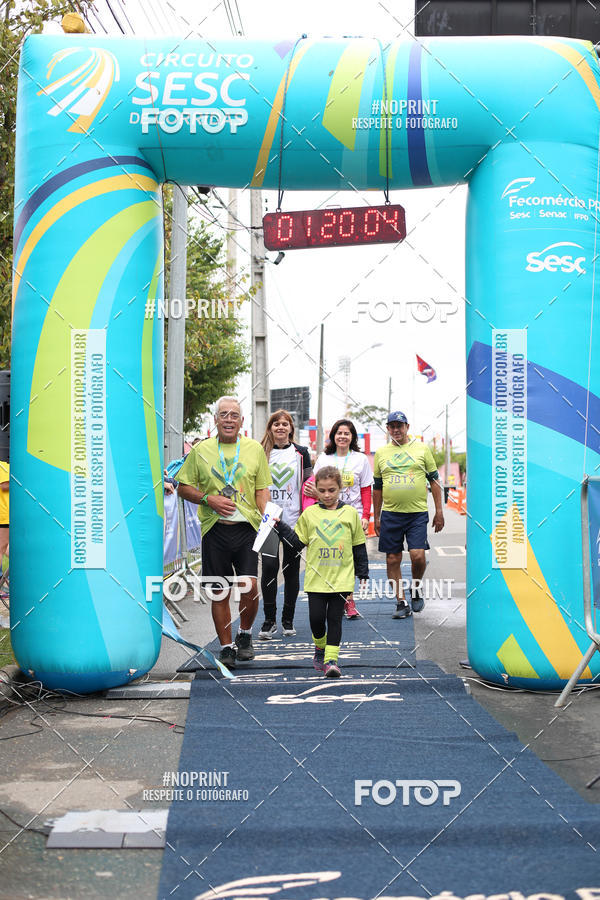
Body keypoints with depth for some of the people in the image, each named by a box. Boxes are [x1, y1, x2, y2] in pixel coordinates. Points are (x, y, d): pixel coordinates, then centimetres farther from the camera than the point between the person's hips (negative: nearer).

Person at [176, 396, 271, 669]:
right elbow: (183, 487, 9)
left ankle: (245, 635, 16)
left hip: (247, 527, 0)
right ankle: (227, 647, 17)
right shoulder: (201, 450, 6)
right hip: (215, 528, 0)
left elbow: (262, 489, 11)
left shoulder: (255, 449, 8)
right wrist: (209, 499, -7)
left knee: (249, 586, -11)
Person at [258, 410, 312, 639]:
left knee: (291, 568, 5)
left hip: (293, 520, 1)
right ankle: (269, 620, 0)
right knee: (269, 566, -10)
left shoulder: (301, 453, 7)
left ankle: (288, 619, 17)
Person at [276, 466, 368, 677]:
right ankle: (320, 647, 29)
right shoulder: (309, 514, 4)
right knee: (316, 617, 2)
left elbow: (359, 545, 10)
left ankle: (331, 659, 3)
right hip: (316, 578, 1)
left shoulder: (350, 513, 4)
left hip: (342, 578, -1)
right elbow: (297, 542, 8)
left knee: (335, 618, 0)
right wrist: (280, 526, -2)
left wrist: (362, 573, 11)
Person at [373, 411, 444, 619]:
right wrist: (376, 517, 12)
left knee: (418, 555, -14)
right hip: (390, 514, 2)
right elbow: (377, 487, 15)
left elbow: (434, 480, 9)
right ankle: (401, 603, 13)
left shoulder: (421, 449, 6)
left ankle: (416, 588, 15)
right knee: (393, 560, 2)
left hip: (417, 513, -2)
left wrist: (439, 511, 4)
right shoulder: (381, 453, 10)